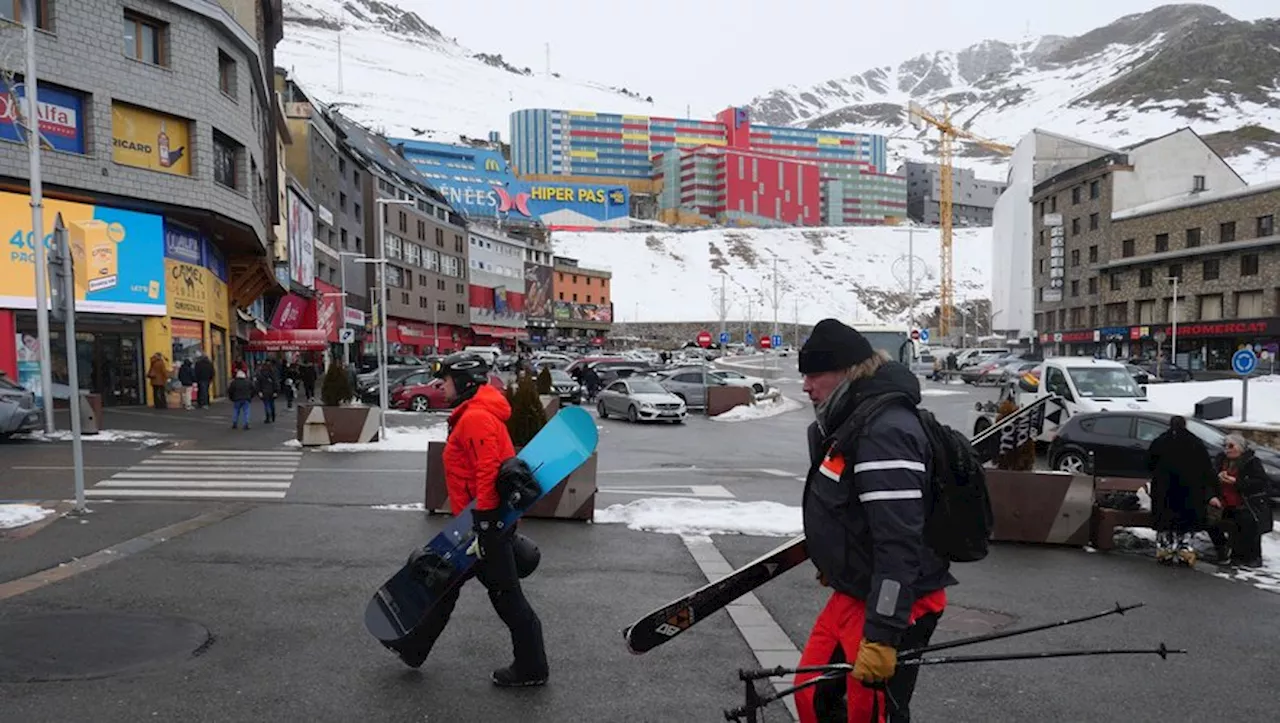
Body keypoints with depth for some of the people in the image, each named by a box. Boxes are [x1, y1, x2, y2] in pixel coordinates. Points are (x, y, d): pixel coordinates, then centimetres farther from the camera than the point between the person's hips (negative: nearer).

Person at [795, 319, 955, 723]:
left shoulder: (884, 431, -24)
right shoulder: (850, 422, 9)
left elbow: (899, 543, -29)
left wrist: (882, 635, -29)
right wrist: (833, 561, 34)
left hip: (892, 605, -10)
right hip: (853, 592, 10)